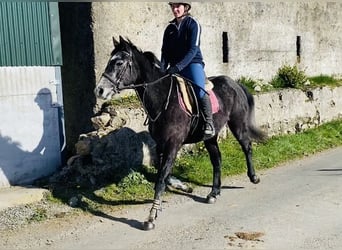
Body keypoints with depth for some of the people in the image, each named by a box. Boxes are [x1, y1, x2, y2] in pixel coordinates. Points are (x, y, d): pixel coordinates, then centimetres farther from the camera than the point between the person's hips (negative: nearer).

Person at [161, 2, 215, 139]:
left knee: (200, 91, -30)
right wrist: (163, 70, -5)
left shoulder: (193, 23, -2)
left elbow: (193, 49, -13)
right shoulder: (170, 28, 13)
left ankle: (209, 123, -19)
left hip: (193, 63, -6)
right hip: (175, 67, 6)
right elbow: (165, 51, 11)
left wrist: (179, 66, -23)